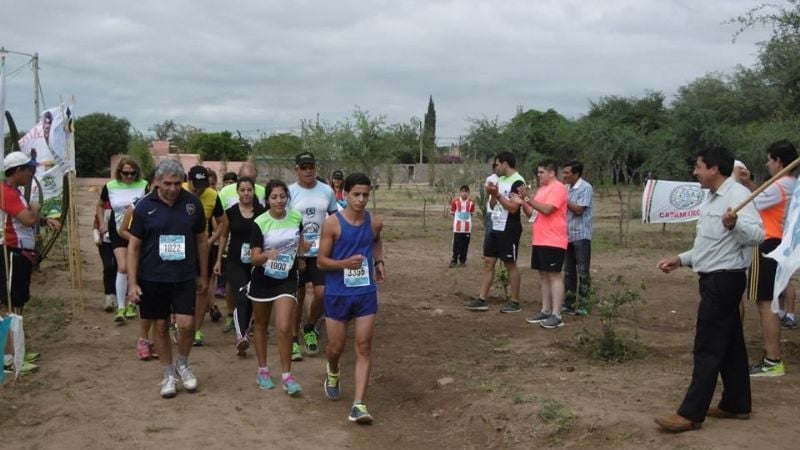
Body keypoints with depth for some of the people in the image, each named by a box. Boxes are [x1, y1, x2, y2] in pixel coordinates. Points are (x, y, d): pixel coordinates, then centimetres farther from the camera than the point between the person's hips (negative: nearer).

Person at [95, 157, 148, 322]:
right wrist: (102, 223, 6)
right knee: (122, 268, -9)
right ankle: (120, 307, -1)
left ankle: (131, 304, 26)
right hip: (118, 232, 0)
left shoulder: (144, 186, -11)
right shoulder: (110, 187, -3)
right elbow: (100, 205, 14)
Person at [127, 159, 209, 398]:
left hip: (184, 277, 0)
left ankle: (183, 364, 19)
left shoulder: (192, 203, -2)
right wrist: (132, 283, -6)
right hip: (152, 278, 0)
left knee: (186, 323, -10)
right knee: (161, 327, 8)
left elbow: (201, 240, 8)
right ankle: (169, 375, 24)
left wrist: (203, 275, 9)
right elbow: (134, 246, -1)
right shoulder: (144, 206, -6)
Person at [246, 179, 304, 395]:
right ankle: (262, 370, 30)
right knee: (261, 325, 14)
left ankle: (287, 375, 0)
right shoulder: (260, 223, -15)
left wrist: (299, 258, 15)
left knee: (284, 327, -11)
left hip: (287, 279, 1)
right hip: (263, 279, 0)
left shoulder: (296, 217, -6)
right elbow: (254, 258, -19)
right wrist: (267, 255, -37)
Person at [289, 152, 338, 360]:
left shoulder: (327, 191, 2)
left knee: (322, 293, -6)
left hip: (321, 251, 2)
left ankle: (310, 328, 21)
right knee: (298, 296, 5)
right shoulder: (289, 192, -6)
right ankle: (294, 339, 19)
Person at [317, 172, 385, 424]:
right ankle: (333, 373, 46)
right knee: (336, 347, 10)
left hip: (366, 293, 2)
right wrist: (345, 263, -25)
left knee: (364, 347, -3)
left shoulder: (375, 223, -1)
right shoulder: (332, 223, -12)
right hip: (337, 294, -2)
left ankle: (359, 405, -1)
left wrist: (379, 262, 9)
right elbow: (321, 261, -9)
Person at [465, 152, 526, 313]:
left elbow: (513, 208, -21)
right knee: (488, 262, 7)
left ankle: (515, 302, 9)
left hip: (509, 229, -9)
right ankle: (482, 300, 9)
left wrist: (497, 194, -18)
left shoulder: (517, 182, -14)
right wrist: (491, 194, -1)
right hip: (496, 228, 9)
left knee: (510, 264, -1)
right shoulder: (500, 180, 13)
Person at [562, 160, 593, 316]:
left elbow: (579, 210, -17)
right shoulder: (567, 188, 12)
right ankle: (569, 304, 16)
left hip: (581, 236, -7)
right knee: (569, 271, 10)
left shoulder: (586, 188, -10)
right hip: (568, 236, 7)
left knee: (582, 272, -2)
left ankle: (581, 306, 1)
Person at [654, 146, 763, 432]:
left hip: (724, 280, -10)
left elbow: (757, 235, -29)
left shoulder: (736, 194, -17)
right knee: (729, 344, 15)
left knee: (708, 348, -8)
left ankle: (691, 413, -4)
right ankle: (737, 404, 24)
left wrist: (734, 224, -47)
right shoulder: (712, 199, 15)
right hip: (716, 279, 10)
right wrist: (681, 259, 16)